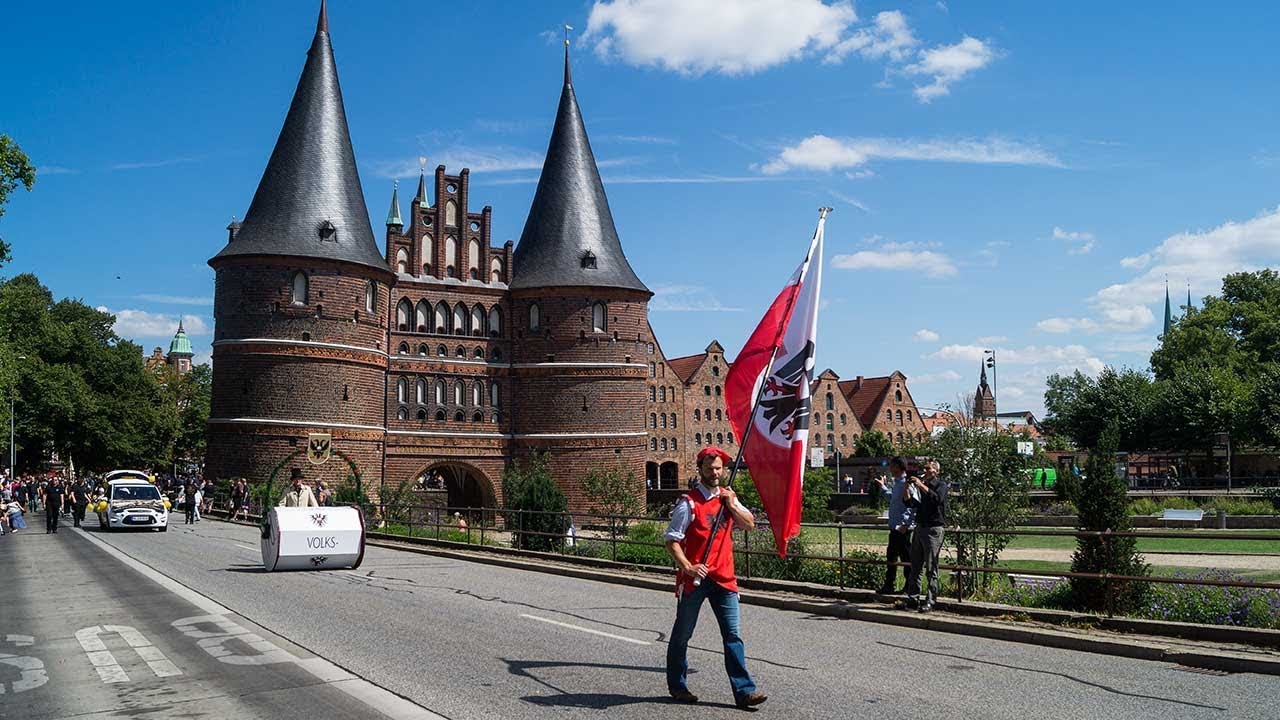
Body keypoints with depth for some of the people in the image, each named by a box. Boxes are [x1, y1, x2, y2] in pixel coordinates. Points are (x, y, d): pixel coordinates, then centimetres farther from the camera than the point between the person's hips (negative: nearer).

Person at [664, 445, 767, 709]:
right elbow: (672, 541, -11)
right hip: (694, 578, -4)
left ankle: (744, 690, 2)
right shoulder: (689, 503, -9)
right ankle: (677, 686, 26)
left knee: (733, 635, 1)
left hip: (724, 578, 4)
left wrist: (732, 504, -7)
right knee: (682, 635, 10)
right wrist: (688, 567, -22)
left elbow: (749, 524, 7)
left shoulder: (728, 497, 10)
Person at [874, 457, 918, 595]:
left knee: (906, 558, -1)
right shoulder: (897, 483, 13)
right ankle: (889, 586, 24)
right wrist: (882, 486, 35)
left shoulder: (906, 484, -18)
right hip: (895, 527, 11)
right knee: (891, 556, 16)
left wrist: (907, 524, -23)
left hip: (902, 528, -11)